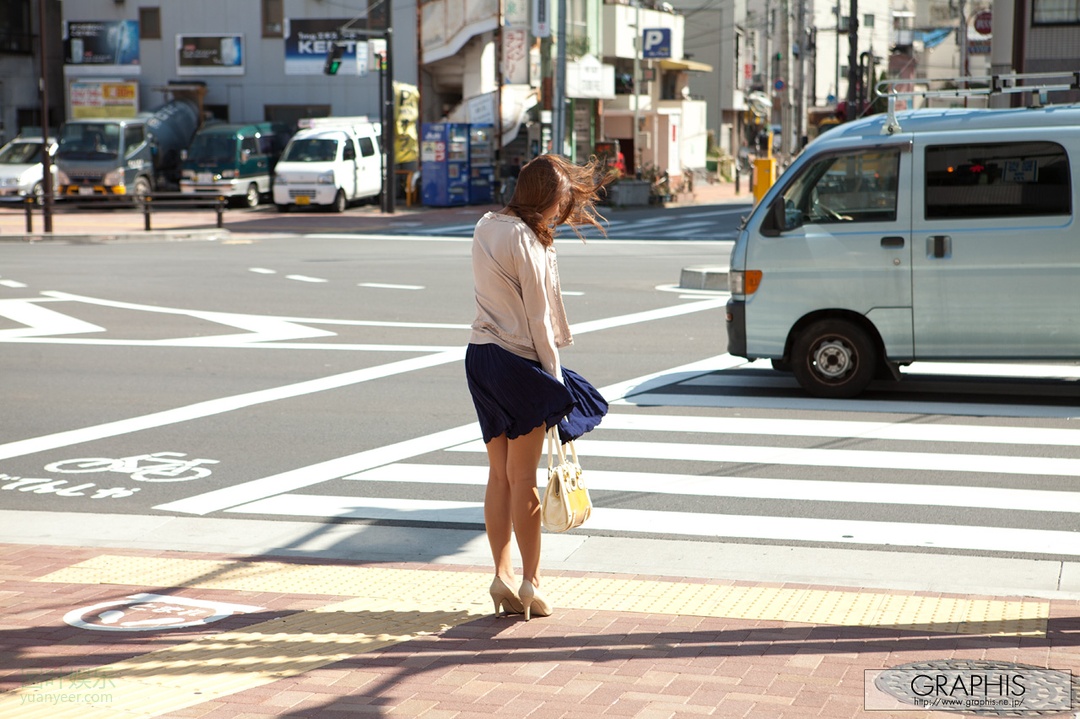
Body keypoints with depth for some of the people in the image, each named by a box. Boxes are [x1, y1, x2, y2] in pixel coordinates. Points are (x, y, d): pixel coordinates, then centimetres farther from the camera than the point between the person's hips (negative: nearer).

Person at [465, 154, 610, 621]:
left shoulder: (487, 227, 9)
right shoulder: (525, 240, -16)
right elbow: (537, 318, -14)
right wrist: (555, 379, -9)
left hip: (480, 355, 8)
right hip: (517, 360, -8)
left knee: (499, 475, 12)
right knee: (522, 478, 0)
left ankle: (502, 576, 14)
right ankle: (530, 583, 8)